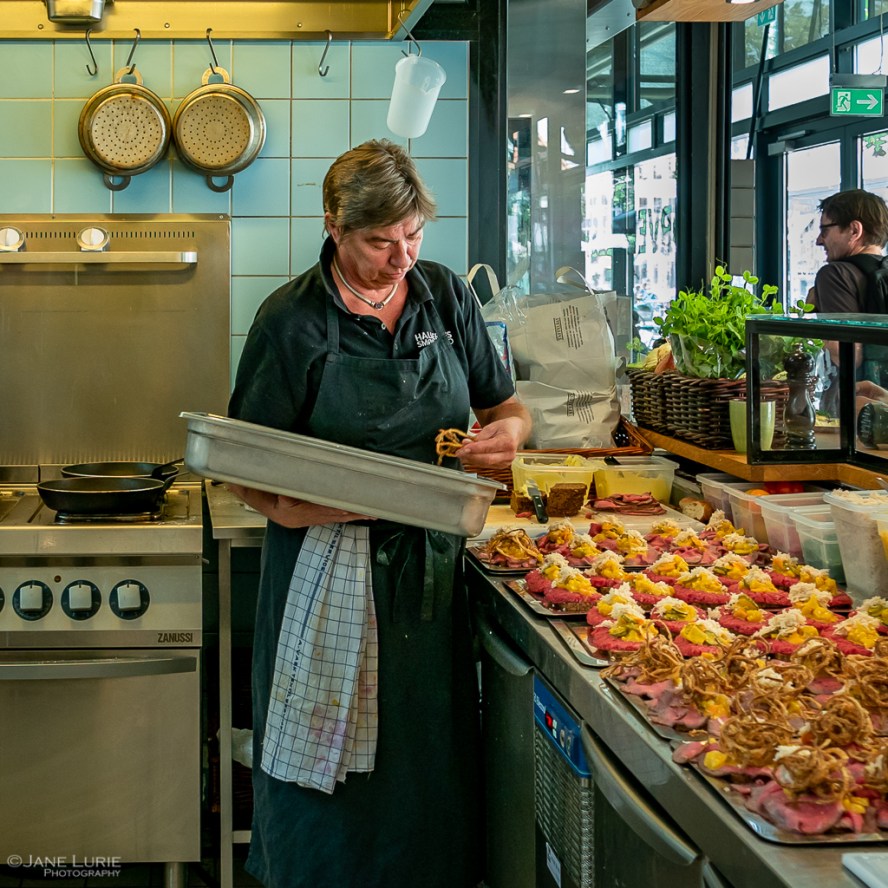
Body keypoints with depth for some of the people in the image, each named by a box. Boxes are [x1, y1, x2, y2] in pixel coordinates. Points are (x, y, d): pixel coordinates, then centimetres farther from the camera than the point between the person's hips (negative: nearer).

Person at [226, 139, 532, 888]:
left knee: (432, 756, 10)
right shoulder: (293, 320, -6)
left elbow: (507, 407, 14)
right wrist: (287, 505, -25)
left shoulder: (446, 297, 5)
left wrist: (507, 431, -9)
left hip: (431, 564, 4)